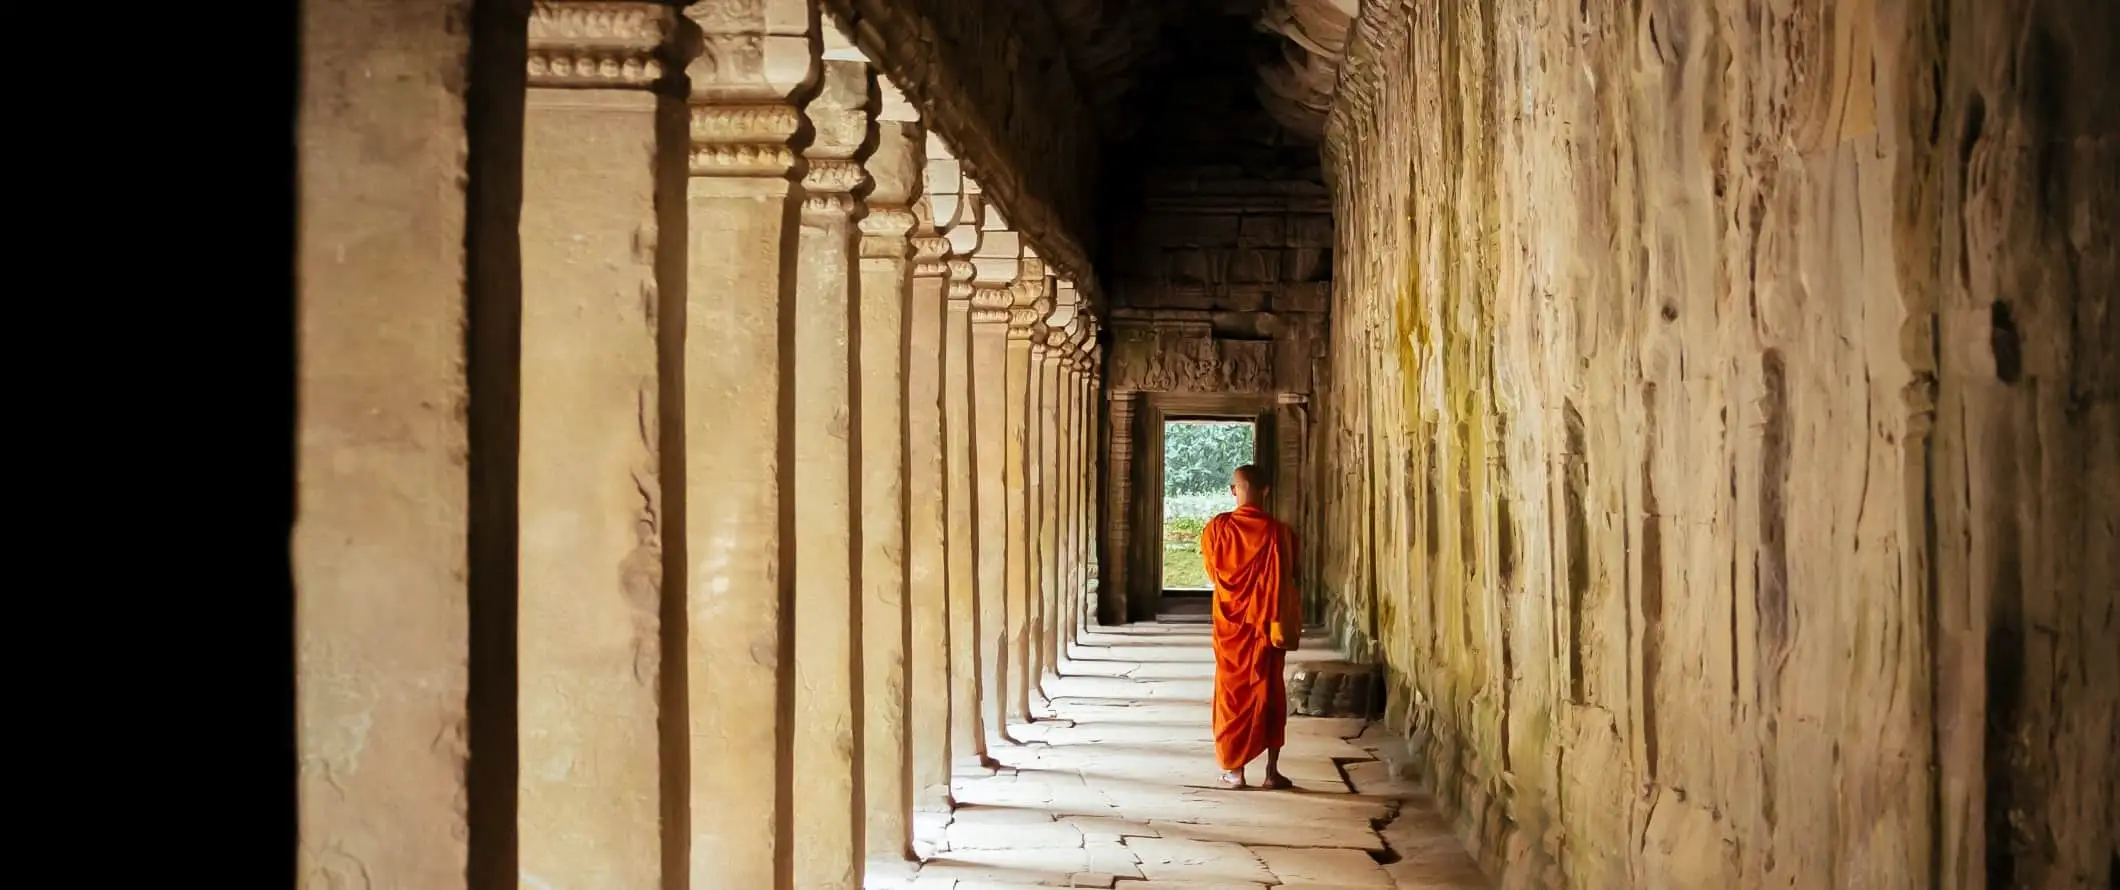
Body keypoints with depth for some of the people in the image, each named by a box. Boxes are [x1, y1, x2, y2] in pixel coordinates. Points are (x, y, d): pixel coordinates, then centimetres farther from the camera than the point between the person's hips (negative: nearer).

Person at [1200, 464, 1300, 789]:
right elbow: (1288, 580, -5)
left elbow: (1213, 573, 6)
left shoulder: (1216, 529, -7)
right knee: (1270, 694, 8)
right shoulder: (1280, 532, -10)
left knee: (1232, 693, 9)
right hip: (1267, 624, 0)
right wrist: (1289, 626, 5)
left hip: (1230, 624, 0)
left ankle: (1234, 770, 10)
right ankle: (1272, 770, 8)